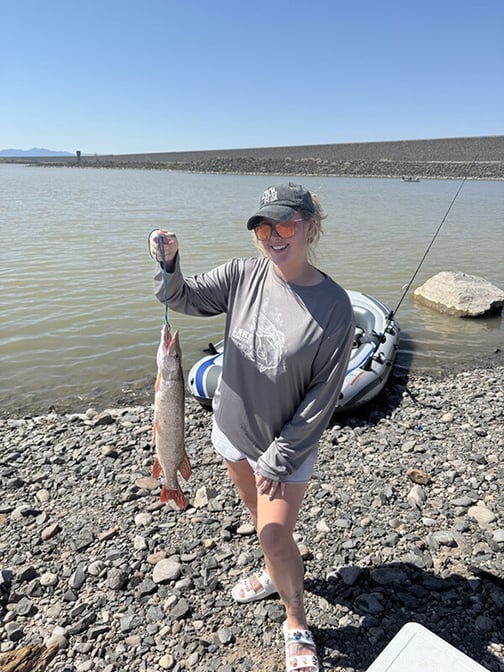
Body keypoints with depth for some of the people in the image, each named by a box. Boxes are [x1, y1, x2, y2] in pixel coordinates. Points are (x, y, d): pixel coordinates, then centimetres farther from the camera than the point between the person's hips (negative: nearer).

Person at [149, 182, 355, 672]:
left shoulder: (333, 306, -21)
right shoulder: (243, 276, -11)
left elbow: (323, 395, -17)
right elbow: (181, 298, -1)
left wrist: (279, 458, -14)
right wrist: (168, 264, -23)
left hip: (287, 443, -4)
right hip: (233, 428, 4)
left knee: (275, 537, 2)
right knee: (260, 516, 24)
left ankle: (296, 622, 33)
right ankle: (273, 574, 55)